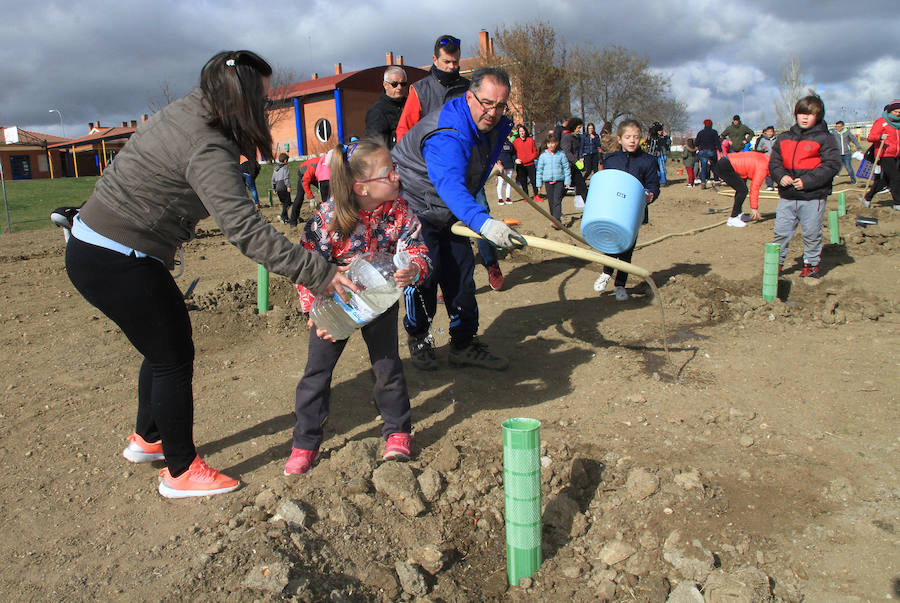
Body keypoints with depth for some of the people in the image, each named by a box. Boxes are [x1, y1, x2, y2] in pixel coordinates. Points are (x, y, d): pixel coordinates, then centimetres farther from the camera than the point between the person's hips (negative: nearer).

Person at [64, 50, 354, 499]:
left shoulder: (186, 111, 5)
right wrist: (317, 273, -34)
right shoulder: (207, 151, -25)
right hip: (115, 263, -9)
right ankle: (181, 472, 17)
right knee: (174, 359, 2)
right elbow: (245, 230, -34)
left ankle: (147, 439, 42)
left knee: (165, 347, 21)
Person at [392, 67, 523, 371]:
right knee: (424, 272, -11)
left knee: (461, 268, 4)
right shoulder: (447, 135, -34)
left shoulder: (496, 127, -4)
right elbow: (450, 185, -52)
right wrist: (483, 222, -65)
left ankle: (464, 344, 13)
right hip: (414, 207, -8)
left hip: (448, 211, 8)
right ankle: (418, 340, 13)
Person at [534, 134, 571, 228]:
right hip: (548, 181, 2)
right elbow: (539, 170, 10)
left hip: (559, 180, -2)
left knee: (557, 200, -12)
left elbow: (567, 168, 7)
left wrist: (567, 181, 3)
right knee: (551, 201, 7)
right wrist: (539, 183, 8)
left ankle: (556, 221, -18)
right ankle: (554, 217, 21)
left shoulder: (561, 155, 2)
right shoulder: (543, 156, 5)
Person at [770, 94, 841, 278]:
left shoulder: (824, 138, -3)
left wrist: (807, 181, -18)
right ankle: (777, 262, 18)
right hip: (787, 197, 3)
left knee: (812, 234, 6)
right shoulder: (784, 138, 10)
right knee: (781, 232, 5)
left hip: (813, 197, -3)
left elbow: (832, 165, -8)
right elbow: (774, 161, 14)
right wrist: (780, 176, -7)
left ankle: (811, 264, 21)